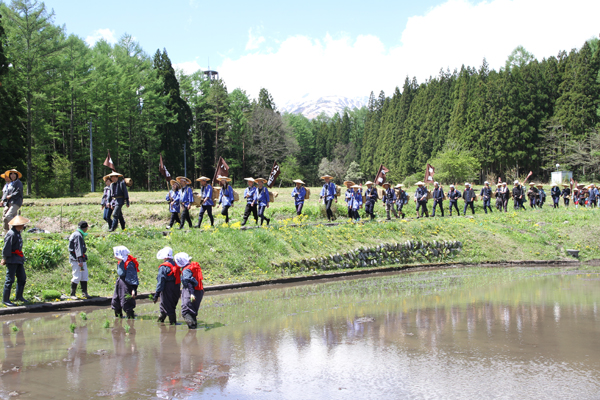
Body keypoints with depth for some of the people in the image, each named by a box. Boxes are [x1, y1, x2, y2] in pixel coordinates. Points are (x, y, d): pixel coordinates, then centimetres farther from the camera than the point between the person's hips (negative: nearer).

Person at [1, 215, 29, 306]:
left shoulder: (18, 233, 12)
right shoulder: (11, 234, -19)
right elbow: (6, 247, -18)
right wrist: (5, 259, -15)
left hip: (18, 260, 10)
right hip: (12, 260, -10)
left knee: (22, 278, 14)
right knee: (10, 279, -4)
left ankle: (19, 296, 26)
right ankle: (5, 300, 4)